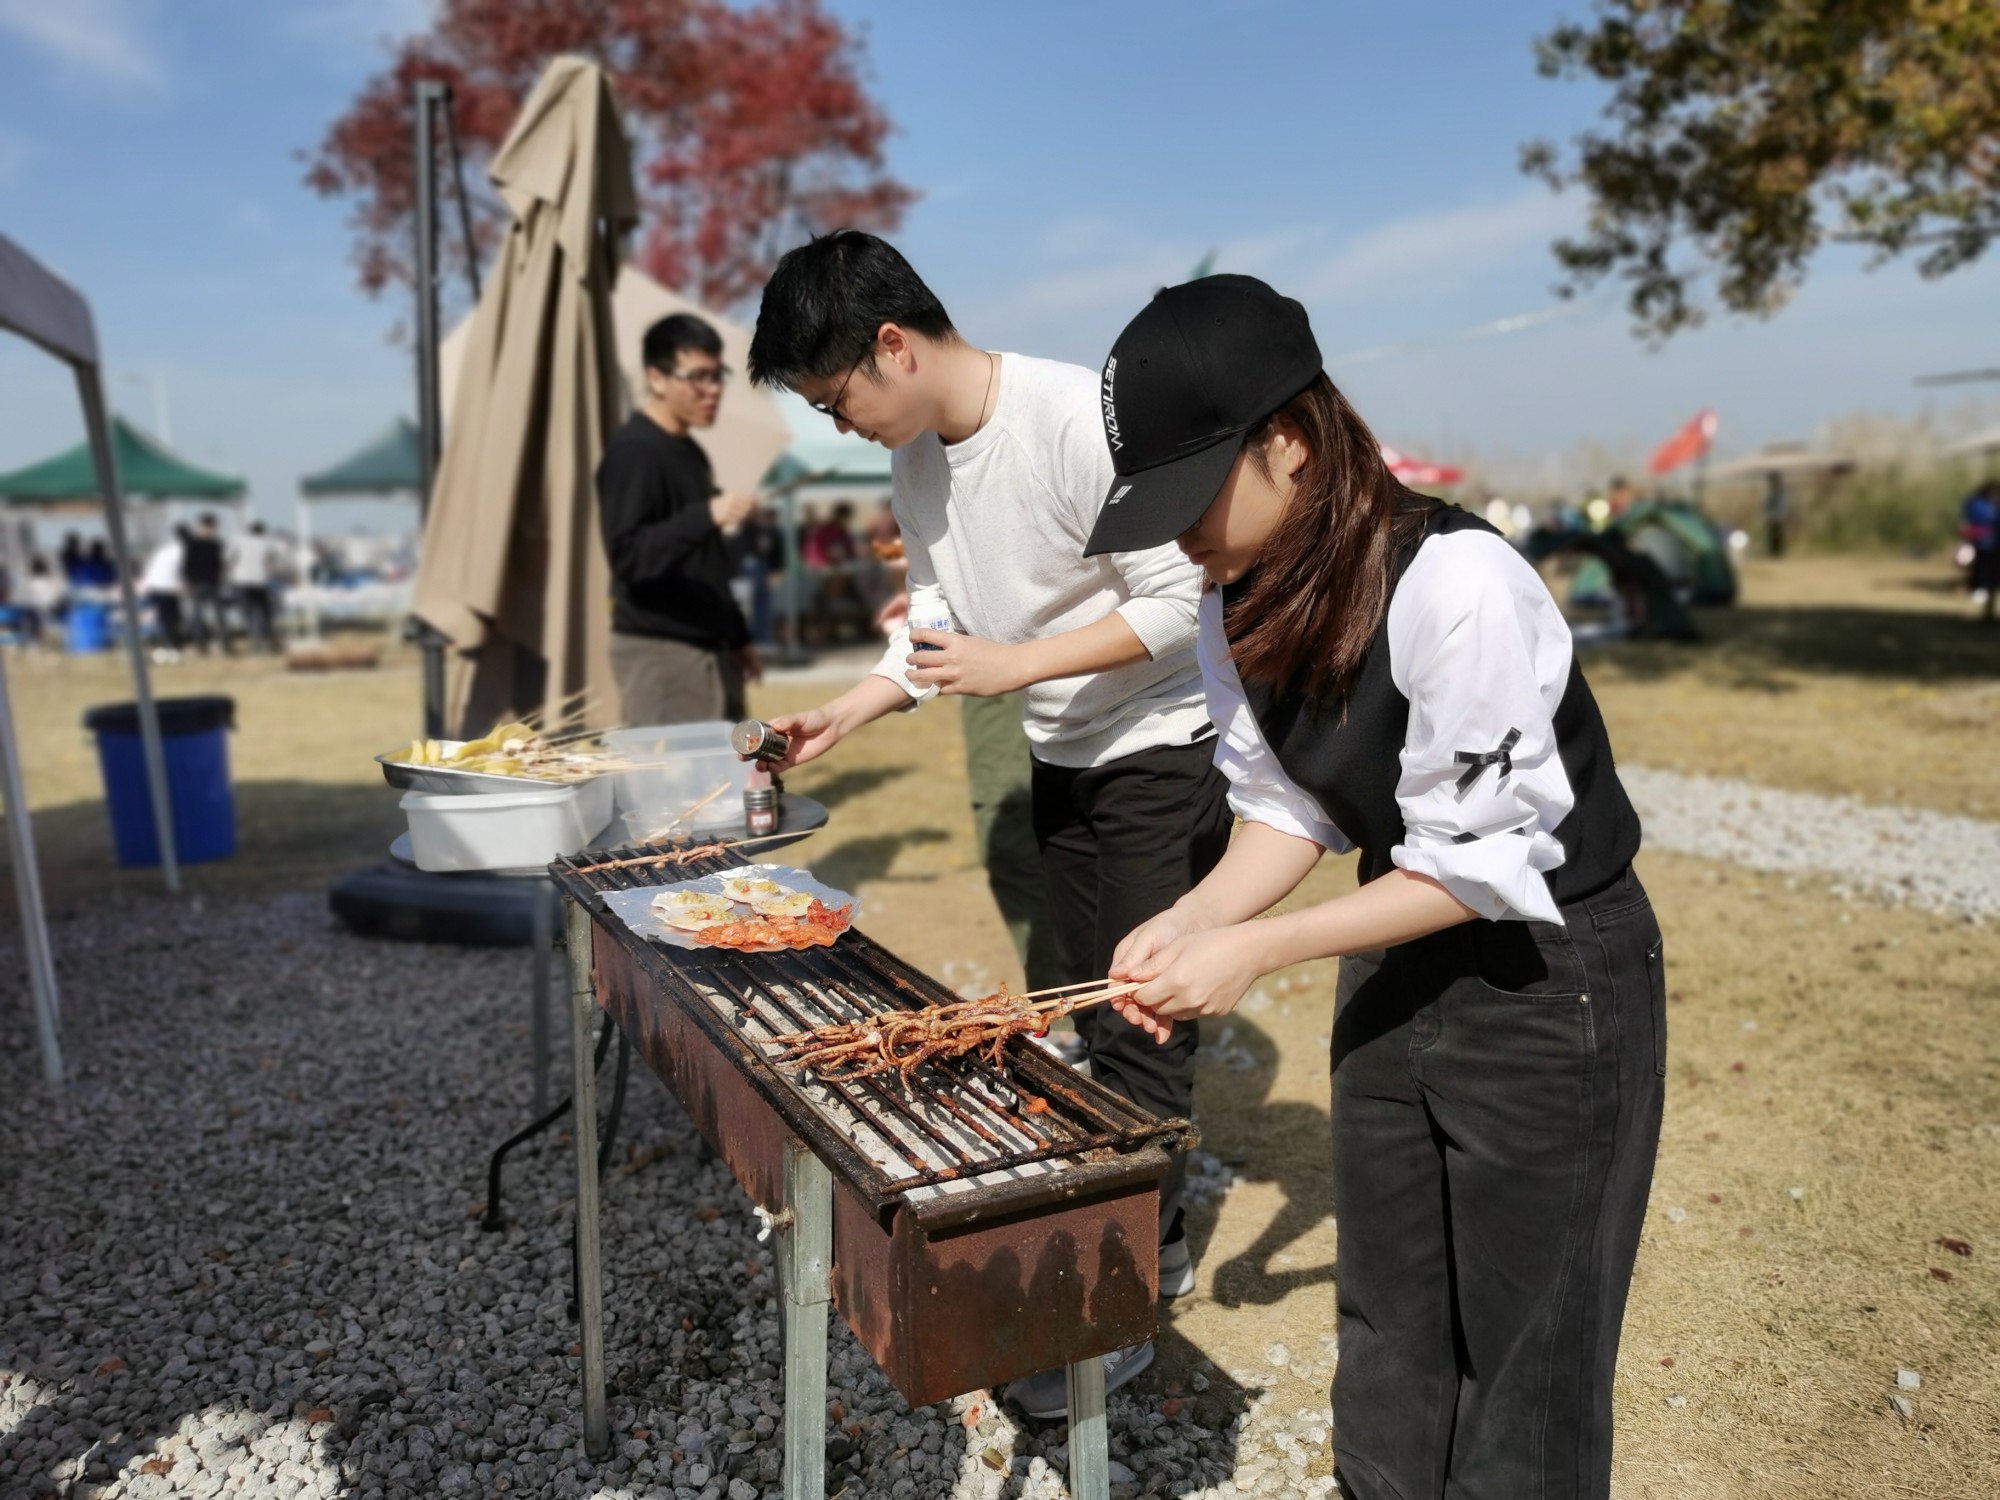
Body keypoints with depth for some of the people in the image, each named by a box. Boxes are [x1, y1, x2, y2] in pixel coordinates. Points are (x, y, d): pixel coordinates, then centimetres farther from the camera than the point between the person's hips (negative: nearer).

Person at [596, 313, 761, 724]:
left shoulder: (691, 453, 16)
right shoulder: (632, 451, -11)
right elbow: (627, 555, -22)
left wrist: (737, 637, 21)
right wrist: (706, 516, -32)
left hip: (711, 649, 9)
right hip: (659, 652, -9)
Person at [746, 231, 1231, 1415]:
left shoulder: (1077, 420, -24)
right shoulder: (916, 457, 1)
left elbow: (1178, 601, -23)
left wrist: (1017, 665, -25)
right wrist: (847, 714, 0)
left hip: (1164, 754, -8)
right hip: (1063, 764, 8)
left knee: (1141, 1030, -2)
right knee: (1099, 1019, 16)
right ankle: (1159, 1243, 33)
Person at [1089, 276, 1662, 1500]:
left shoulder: (1454, 582, -29)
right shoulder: (1244, 602, -6)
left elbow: (1483, 862, -25)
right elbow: (1292, 805, 0)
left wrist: (1254, 951, -25)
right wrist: (1193, 919, -16)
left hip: (1551, 974, -6)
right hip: (1398, 968, 7)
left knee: (1525, 1344, 8)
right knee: (1386, 1323, 19)